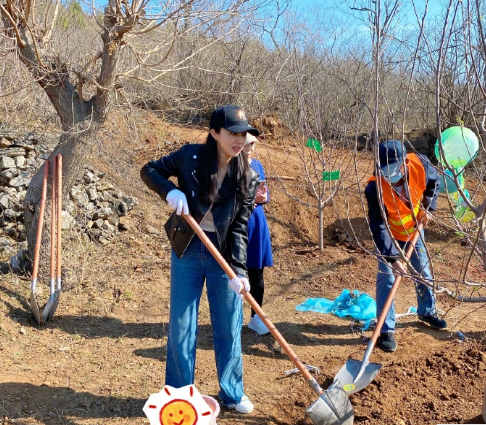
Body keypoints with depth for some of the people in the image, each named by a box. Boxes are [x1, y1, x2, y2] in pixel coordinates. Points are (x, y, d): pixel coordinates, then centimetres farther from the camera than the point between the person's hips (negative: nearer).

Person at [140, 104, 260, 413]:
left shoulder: (248, 178, -7)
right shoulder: (190, 157, -11)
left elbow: (239, 227, -9)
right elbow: (149, 171, 0)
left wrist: (239, 269, -21)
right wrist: (170, 191, -21)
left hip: (223, 253, 1)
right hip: (187, 250, 0)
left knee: (229, 327, 9)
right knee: (181, 326, 9)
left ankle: (232, 393, 28)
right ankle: (179, 395, 26)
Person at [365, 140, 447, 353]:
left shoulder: (420, 164, -27)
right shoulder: (375, 188, -37)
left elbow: (434, 181, -2)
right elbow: (378, 227, -32)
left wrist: (428, 208, -11)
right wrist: (391, 258, -36)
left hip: (414, 228, 4)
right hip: (389, 234, -4)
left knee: (423, 270, 18)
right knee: (386, 279, -6)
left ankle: (427, 311, 41)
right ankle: (386, 331, 4)